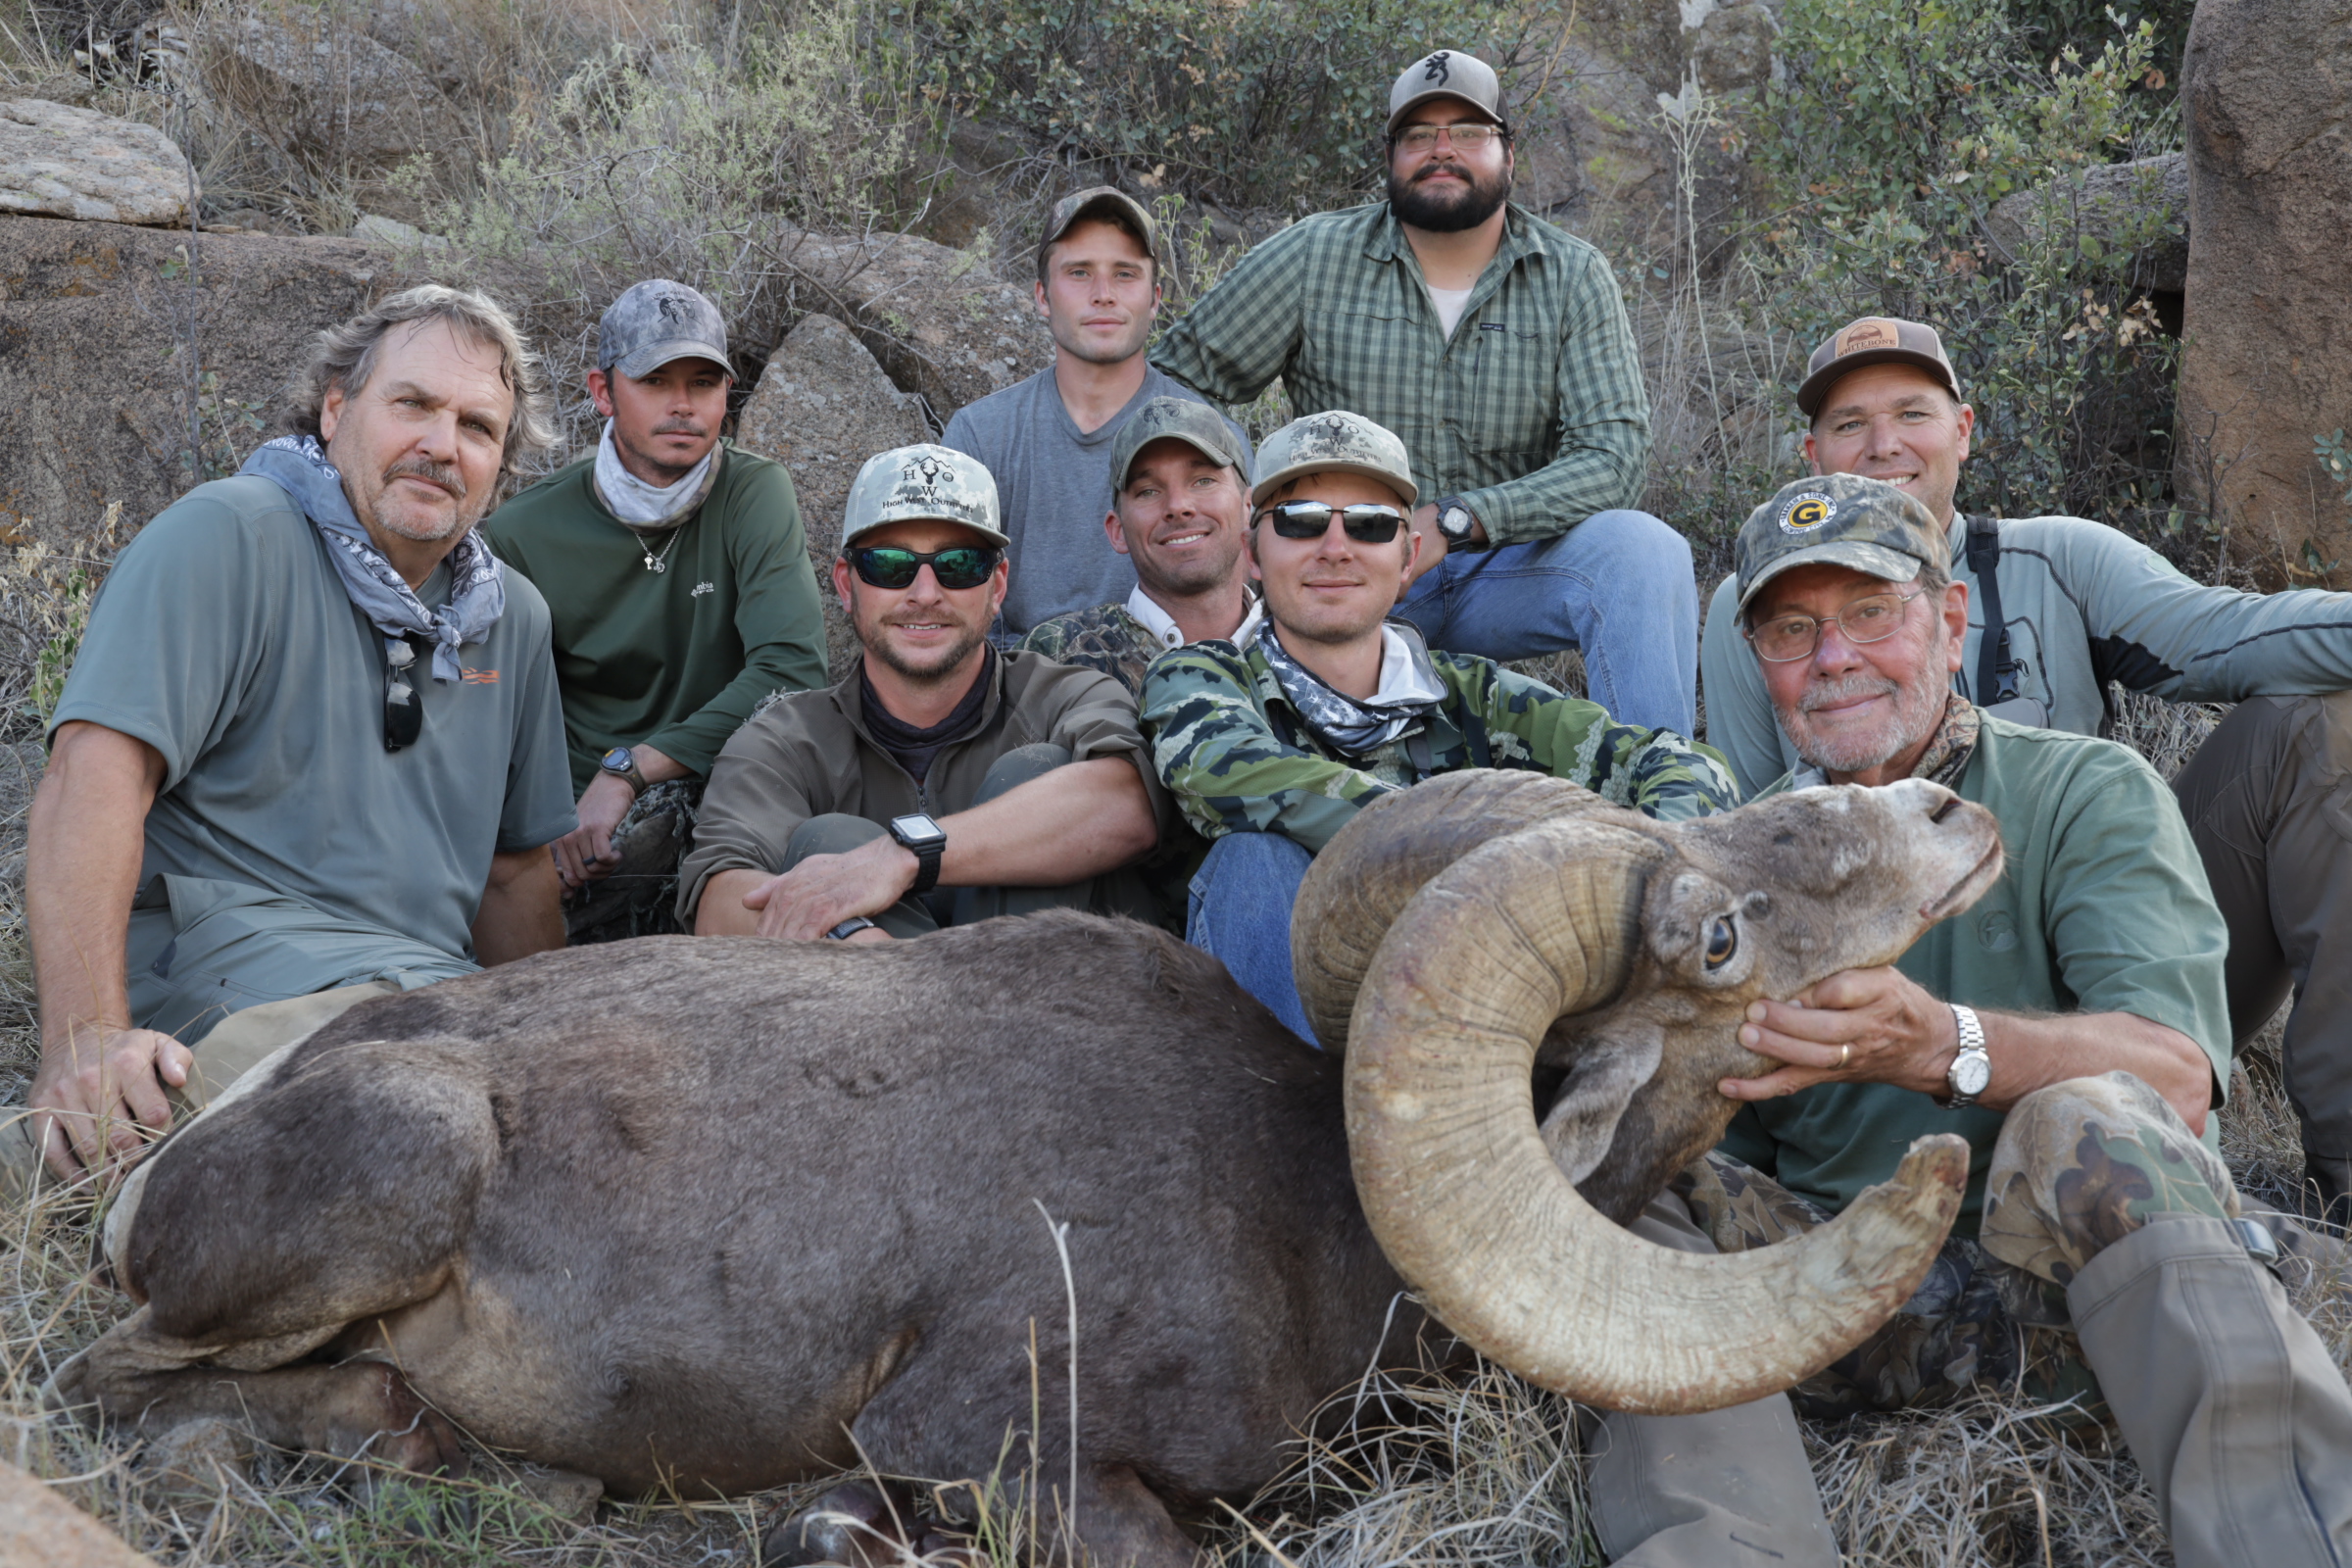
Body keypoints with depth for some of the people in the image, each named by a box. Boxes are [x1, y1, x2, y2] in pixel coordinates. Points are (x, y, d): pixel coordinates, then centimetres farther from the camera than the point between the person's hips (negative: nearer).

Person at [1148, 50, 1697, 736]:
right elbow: (1174, 377, 8)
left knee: (1645, 548, -28)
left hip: (1504, 572, 1)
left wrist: (1452, 521, -24)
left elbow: (1613, 454, -9)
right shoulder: (1314, 257, 1)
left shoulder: (1573, 277, 1)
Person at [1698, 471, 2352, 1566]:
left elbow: (2177, 1078, -13)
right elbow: (1728, 1140, 9)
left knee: (2081, 1119, -35)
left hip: (2084, 1265, -2)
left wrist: (1937, 1045, -33)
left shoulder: (2088, 793, 6)